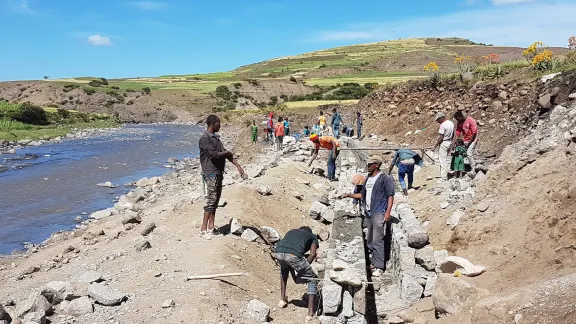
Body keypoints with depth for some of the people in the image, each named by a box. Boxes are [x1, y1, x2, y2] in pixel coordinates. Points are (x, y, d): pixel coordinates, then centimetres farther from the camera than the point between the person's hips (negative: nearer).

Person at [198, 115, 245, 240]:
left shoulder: (216, 137, 16)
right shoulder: (205, 139, -13)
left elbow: (226, 153, 18)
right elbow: (213, 154, -23)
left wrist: (237, 165, 15)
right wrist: (226, 152, -6)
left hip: (219, 172, 9)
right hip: (211, 173, -9)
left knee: (215, 201, 10)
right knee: (211, 200, -9)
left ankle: (211, 227, 16)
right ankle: (203, 229, -4)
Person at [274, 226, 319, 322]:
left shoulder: (291, 231, 41)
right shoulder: (312, 236, 32)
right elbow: (313, 254, 11)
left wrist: (294, 276, 38)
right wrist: (302, 270, 17)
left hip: (278, 253, 4)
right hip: (293, 255, -4)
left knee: (284, 268, 41)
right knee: (313, 279, 20)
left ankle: (282, 299, 40)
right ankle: (310, 313, 14)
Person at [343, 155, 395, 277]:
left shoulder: (385, 179, -4)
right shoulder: (368, 178, 18)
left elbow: (390, 196, -7)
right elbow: (363, 195, 25)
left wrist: (388, 212, -15)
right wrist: (350, 195, 16)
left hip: (379, 213, -8)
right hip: (369, 213, 8)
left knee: (377, 240, -10)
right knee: (369, 240, 12)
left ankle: (379, 267, -5)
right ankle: (374, 263, 23)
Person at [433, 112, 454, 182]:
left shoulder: (443, 125, -20)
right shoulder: (451, 123, 8)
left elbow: (441, 137, -21)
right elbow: (453, 134, 16)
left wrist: (435, 145, -14)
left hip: (443, 143, -9)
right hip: (449, 143, 9)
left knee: (443, 161, -4)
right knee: (445, 160, 16)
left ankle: (443, 178, -3)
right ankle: (445, 176, 22)